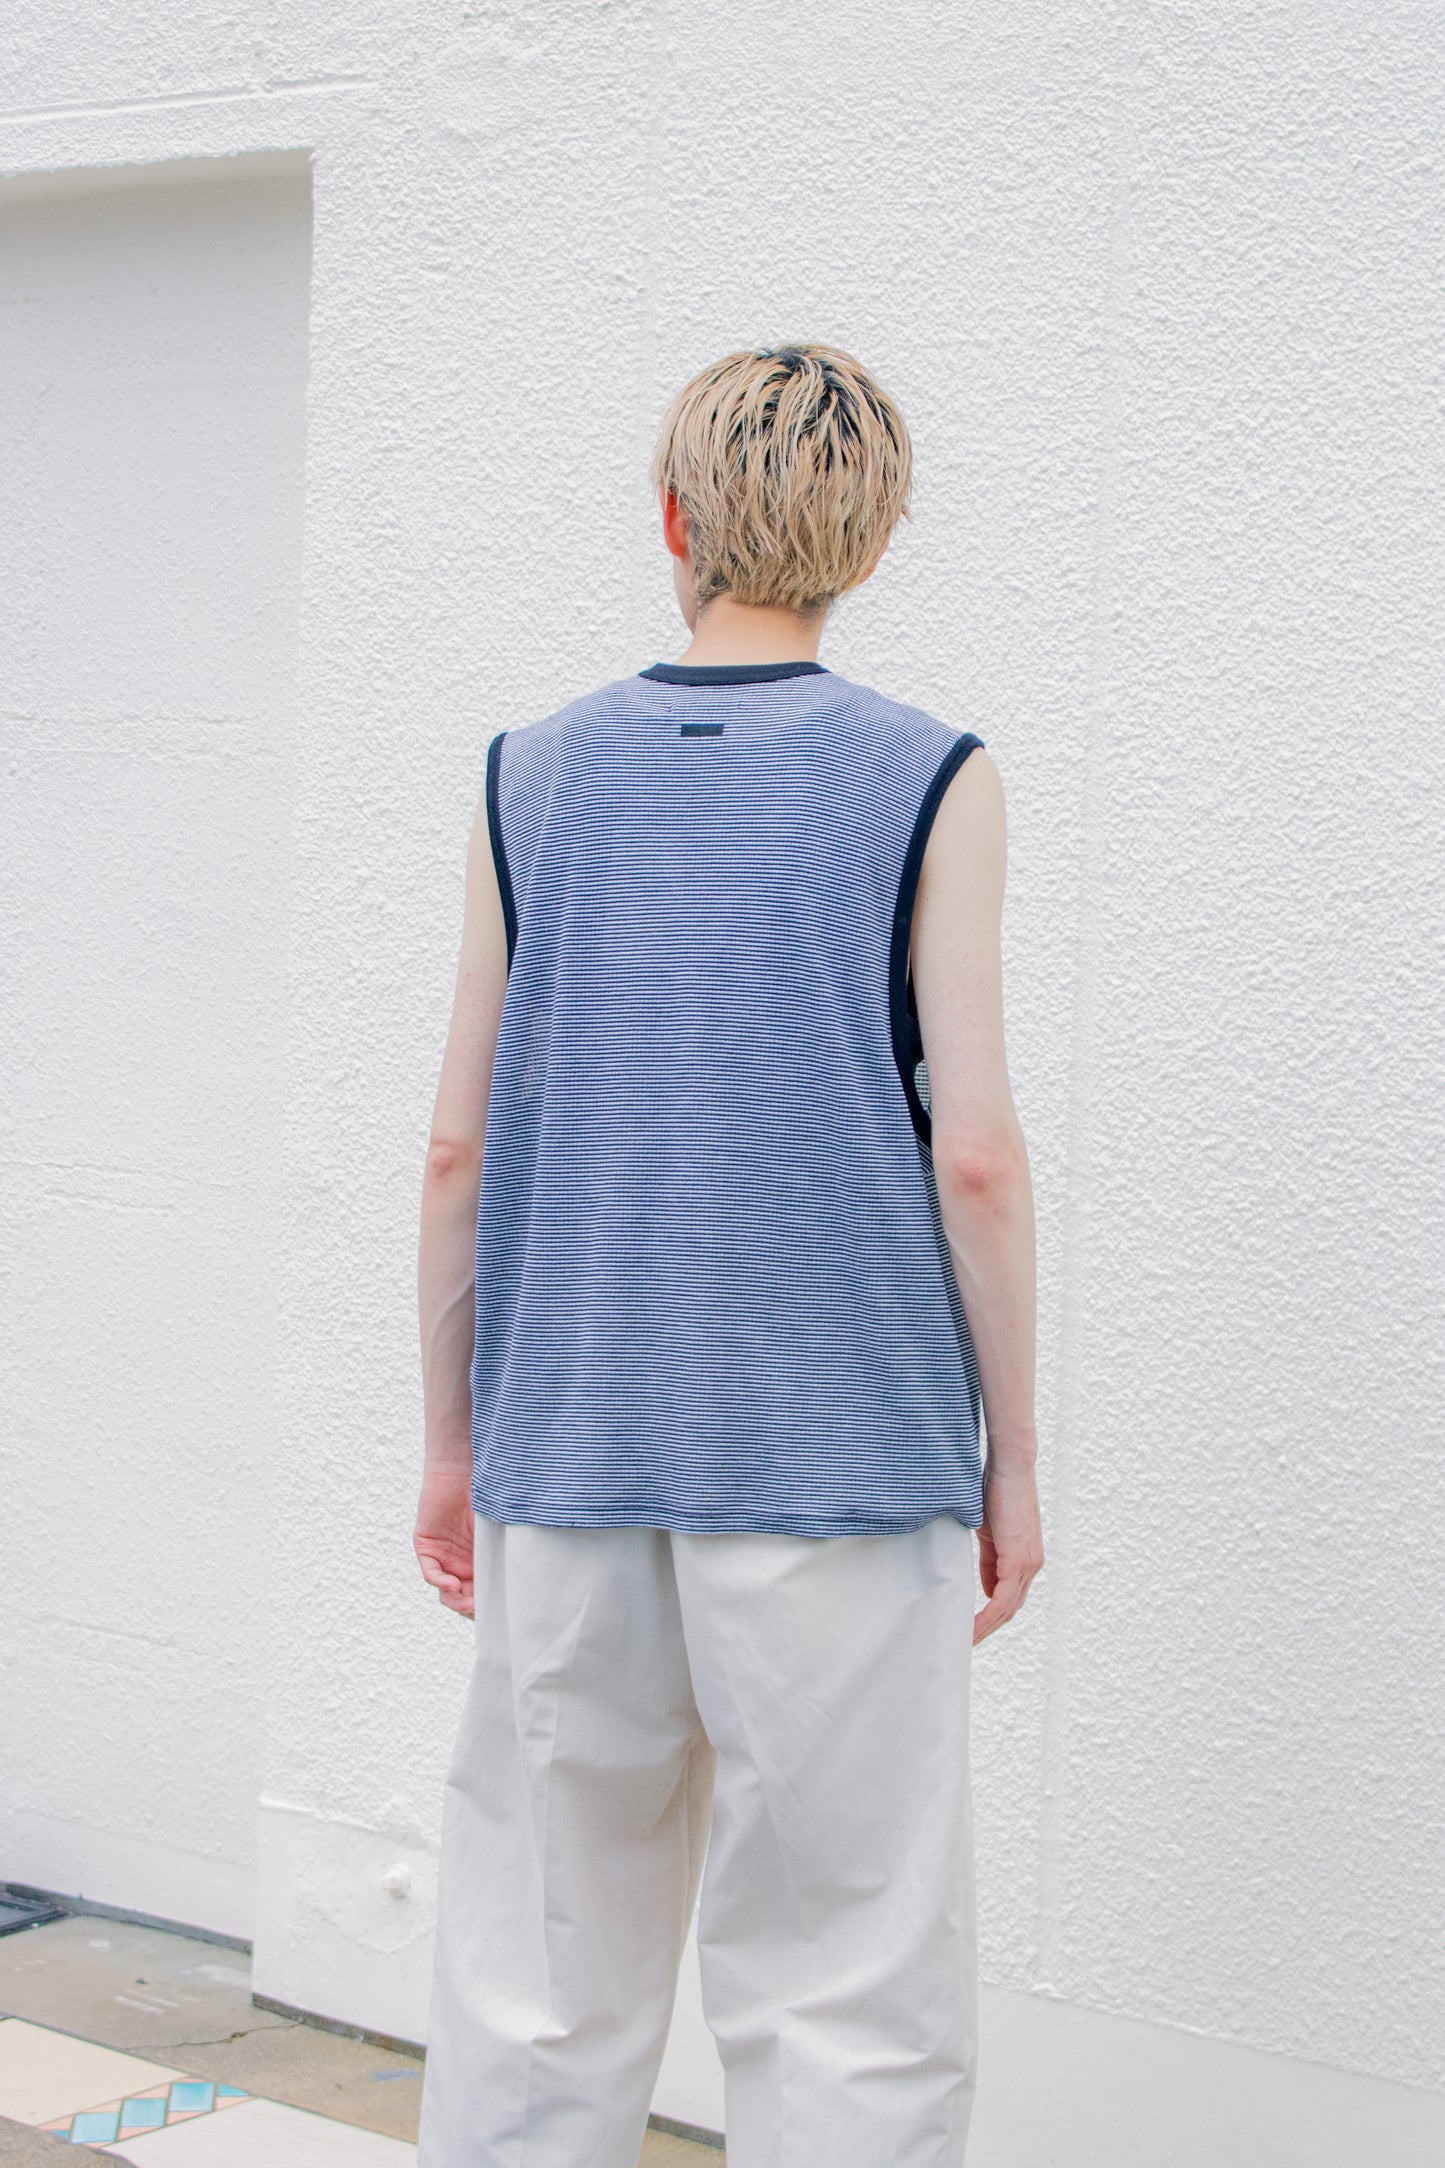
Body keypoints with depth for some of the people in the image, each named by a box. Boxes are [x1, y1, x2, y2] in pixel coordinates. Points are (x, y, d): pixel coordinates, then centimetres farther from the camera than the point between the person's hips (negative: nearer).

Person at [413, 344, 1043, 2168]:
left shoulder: (535, 779, 4)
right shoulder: (928, 785, -4)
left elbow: (457, 1152, 5)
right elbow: (972, 1155, -8)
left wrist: (451, 1440, 15)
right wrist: (1011, 1457, 2)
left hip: (567, 1460, 3)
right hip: (840, 1463, -3)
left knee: (535, 1984, 12)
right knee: (846, 2004, 4)